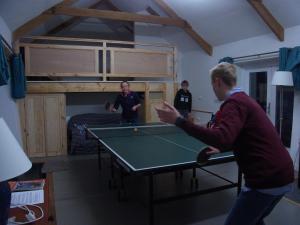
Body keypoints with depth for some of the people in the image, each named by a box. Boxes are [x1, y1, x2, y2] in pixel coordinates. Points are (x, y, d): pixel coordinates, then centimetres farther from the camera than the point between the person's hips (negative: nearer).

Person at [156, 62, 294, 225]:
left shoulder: (233, 103, -16)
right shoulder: (244, 99, 15)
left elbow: (222, 138, -33)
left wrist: (179, 121, -31)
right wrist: (221, 148, 28)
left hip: (266, 179, -10)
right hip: (282, 175, 10)